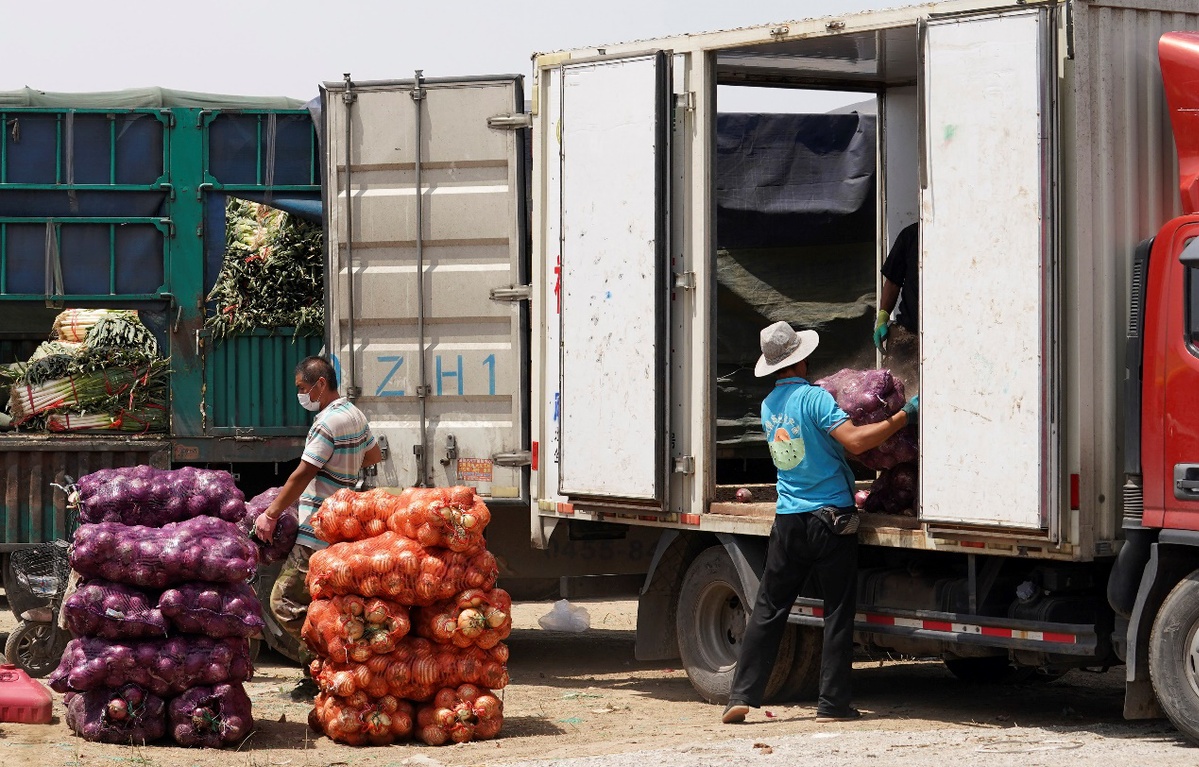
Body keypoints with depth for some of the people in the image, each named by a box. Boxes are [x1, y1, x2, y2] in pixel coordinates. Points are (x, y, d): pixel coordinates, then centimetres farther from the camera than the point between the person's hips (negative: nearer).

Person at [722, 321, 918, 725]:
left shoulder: (769, 406, 10)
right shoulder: (814, 398, -12)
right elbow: (855, 441, -22)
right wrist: (904, 416, -17)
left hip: (787, 521, 6)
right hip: (829, 519, -5)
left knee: (767, 611, 9)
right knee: (838, 613, 3)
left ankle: (742, 695, 5)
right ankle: (832, 703, 5)